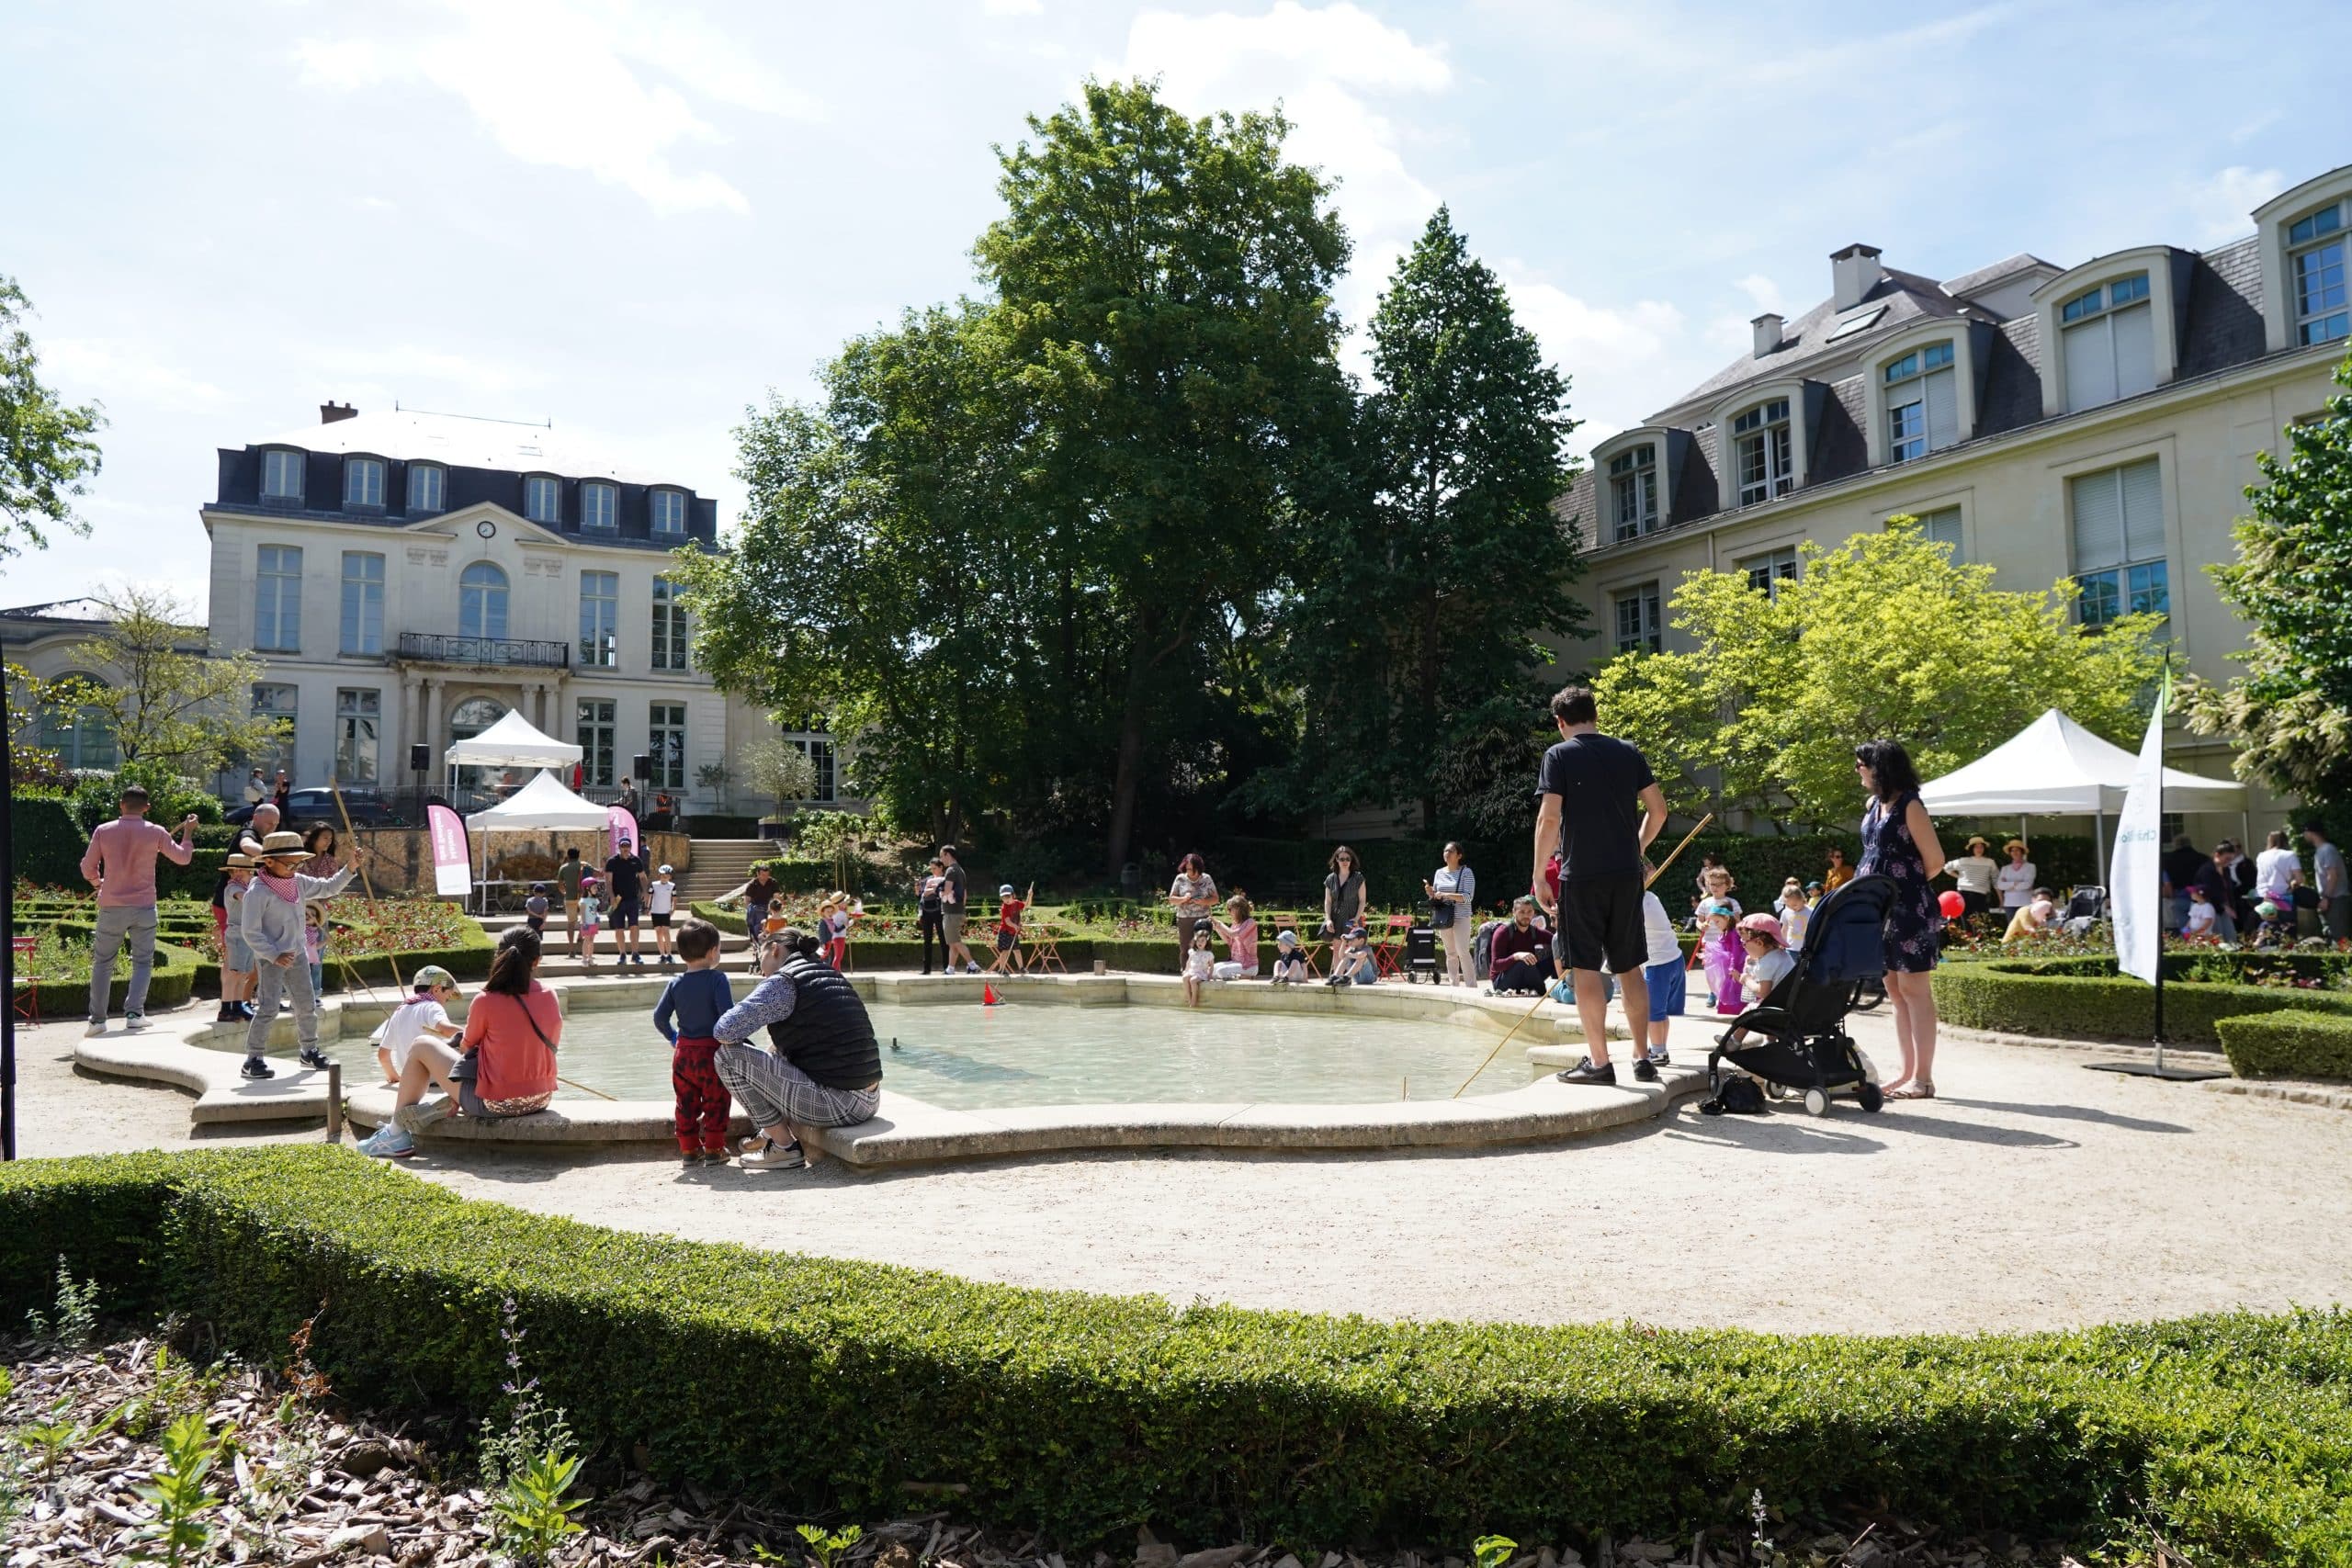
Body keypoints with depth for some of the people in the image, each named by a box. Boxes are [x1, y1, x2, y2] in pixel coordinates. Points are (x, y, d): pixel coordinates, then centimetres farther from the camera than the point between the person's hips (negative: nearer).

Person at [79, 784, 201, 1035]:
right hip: (144, 907, -1)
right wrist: (188, 833, 24)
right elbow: (182, 858, 8)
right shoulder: (155, 832, -4)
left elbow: (88, 868, 4)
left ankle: (97, 1019, 12)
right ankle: (134, 1013, -6)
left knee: (103, 962, 11)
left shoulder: (103, 831, -2)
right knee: (143, 962, 7)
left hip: (112, 906, 1)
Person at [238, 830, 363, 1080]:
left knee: (307, 1005, 14)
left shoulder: (299, 883, 4)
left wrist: (351, 868, 2)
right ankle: (252, 1061, -9)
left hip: (297, 955, 7)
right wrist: (274, 956, -22)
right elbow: (250, 932, -18)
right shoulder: (258, 892, -17)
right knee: (268, 1008, -15)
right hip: (270, 958, -7)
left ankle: (310, 1050, 30)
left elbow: (328, 888, 15)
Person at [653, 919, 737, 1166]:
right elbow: (727, 1013, -21)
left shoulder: (675, 984, 3)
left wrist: (673, 1037, 15)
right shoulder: (717, 979, -12)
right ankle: (714, 1149, 9)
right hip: (712, 1052, -5)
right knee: (715, 1103, 6)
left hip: (683, 1053, 5)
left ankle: (689, 1150, 18)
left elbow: (659, 1016, 1)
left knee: (686, 1103, 14)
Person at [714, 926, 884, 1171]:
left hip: (836, 1106, -9)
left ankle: (784, 1147, 2)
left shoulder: (782, 982, -8)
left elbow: (725, 1030, -15)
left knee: (728, 1056, -4)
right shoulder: (832, 975, 17)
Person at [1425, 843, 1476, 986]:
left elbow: (1468, 897, -13)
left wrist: (1445, 895, -20)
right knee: (1450, 953, 7)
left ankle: (1472, 986, -6)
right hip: (1443, 918, 5)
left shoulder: (1466, 872, -3)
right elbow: (1436, 897, 19)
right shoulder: (1439, 872, 12)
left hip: (1461, 917, -5)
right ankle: (1453, 984, 12)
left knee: (1463, 952, -11)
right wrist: (1431, 893, -4)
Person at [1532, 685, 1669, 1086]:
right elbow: (1658, 810, 8)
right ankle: (1643, 1059, 16)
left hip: (1581, 876, -5)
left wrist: (1538, 873, -4)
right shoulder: (1629, 753, 9)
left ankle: (1599, 1061, 0)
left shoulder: (1559, 755, -4)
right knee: (1630, 967, 12)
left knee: (1585, 968, 0)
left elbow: (1549, 818, -11)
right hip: (1627, 874, 5)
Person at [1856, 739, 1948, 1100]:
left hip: (1908, 909, -8)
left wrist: (1908, 885, 4)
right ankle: (1906, 1072, 18)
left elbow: (1934, 860, -9)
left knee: (1914, 990, -5)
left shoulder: (1909, 806, -10)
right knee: (1895, 991, 11)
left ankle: (1923, 1078, -2)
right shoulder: (1873, 805, 13)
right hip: (1880, 909, 8)